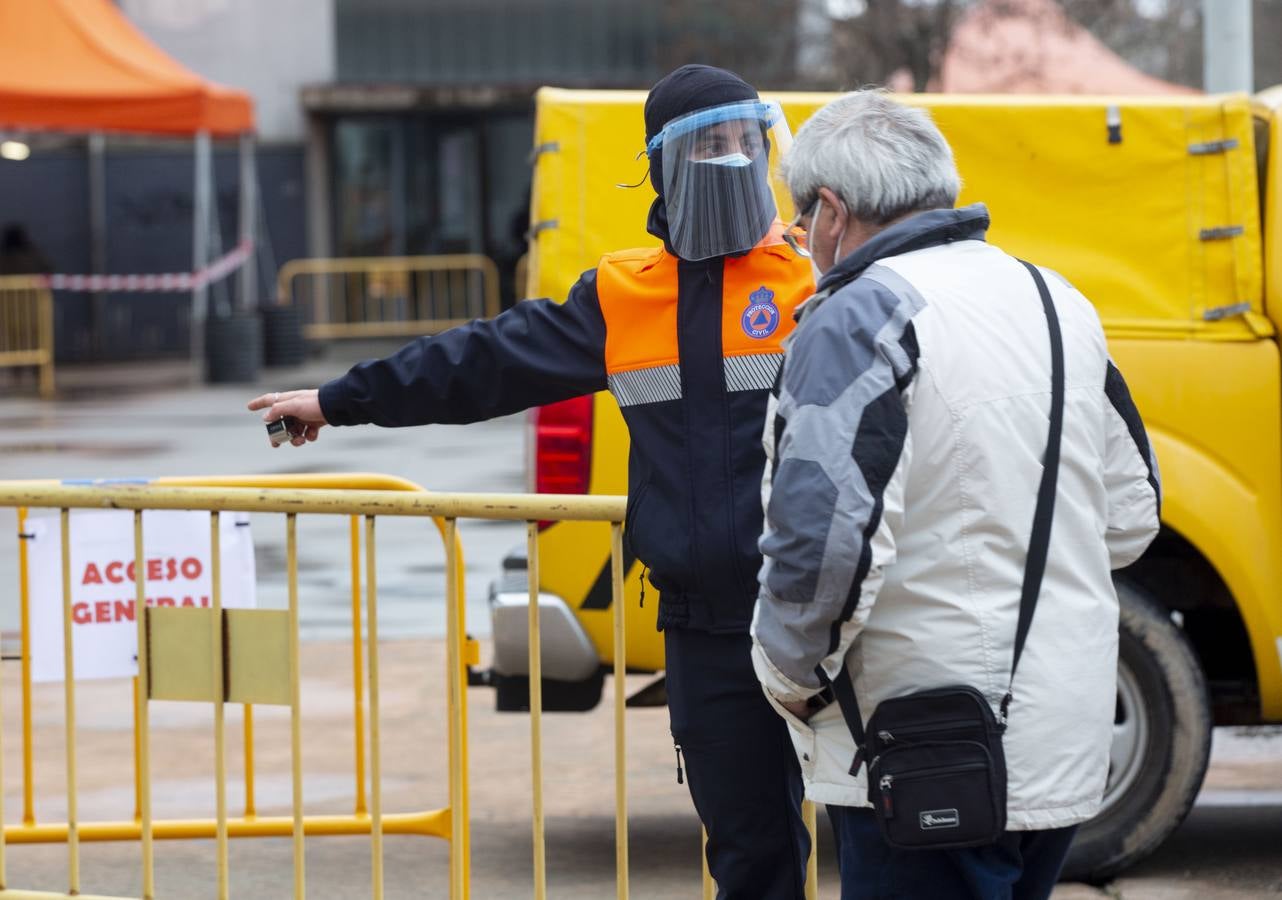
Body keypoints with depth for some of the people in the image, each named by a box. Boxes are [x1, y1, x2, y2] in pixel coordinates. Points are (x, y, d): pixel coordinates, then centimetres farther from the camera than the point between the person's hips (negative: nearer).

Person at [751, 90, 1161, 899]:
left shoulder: (862, 318, -14)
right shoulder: (1062, 306, 12)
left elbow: (825, 537, -23)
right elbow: (1129, 517, 18)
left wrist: (793, 674, -8)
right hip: (1067, 748, 8)